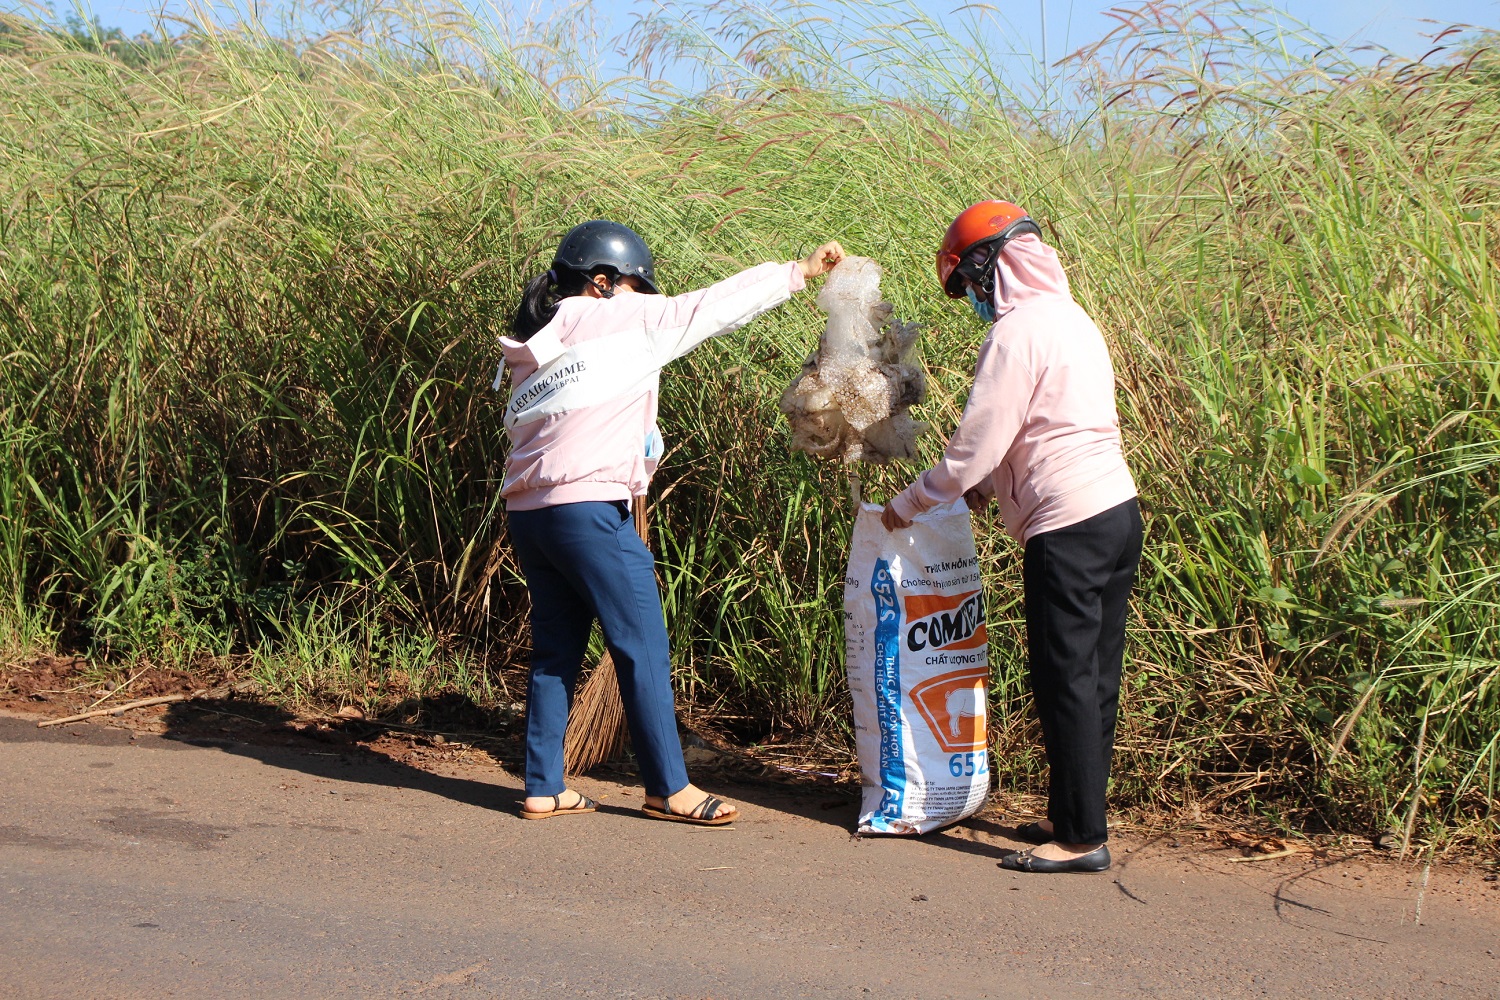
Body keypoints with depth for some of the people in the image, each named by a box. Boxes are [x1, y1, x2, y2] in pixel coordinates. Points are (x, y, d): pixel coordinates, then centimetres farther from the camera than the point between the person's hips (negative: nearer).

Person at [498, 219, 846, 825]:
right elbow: (712, 307, 3)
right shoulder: (622, 320, -2)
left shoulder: (533, 346, 18)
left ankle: (543, 789, 15)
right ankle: (669, 789, 4)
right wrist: (801, 272, 11)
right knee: (642, 646, -1)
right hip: (586, 507, -8)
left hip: (527, 511, 8)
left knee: (556, 649, 13)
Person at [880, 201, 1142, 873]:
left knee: (1065, 683, -4)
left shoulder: (1016, 333, -13)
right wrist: (990, 484, 28)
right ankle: (1074, 817, 22)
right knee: (1093, 678, 13)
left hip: (1069, 527, -9)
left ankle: (1081, 839, -1)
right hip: (1118, 512, 9)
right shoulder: (1071, 319, 16)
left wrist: (907, 504, 0)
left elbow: (974, 446, -12)